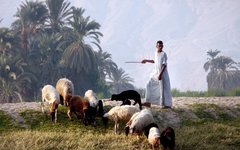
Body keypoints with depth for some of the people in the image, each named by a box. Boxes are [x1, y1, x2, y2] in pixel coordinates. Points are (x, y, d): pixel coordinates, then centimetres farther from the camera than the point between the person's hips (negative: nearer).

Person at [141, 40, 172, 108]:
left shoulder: (163, 54, -10)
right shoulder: (156, 53, 12)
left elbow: (164, 65, -16)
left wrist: (161, 74, -23)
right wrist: (146, 61, 34)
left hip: (162, 73, -8)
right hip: (155, 72, 8)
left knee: (163, 88, -8)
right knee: (149, 85, 6)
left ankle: (168, 104, -3)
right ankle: (148, 102, 11)